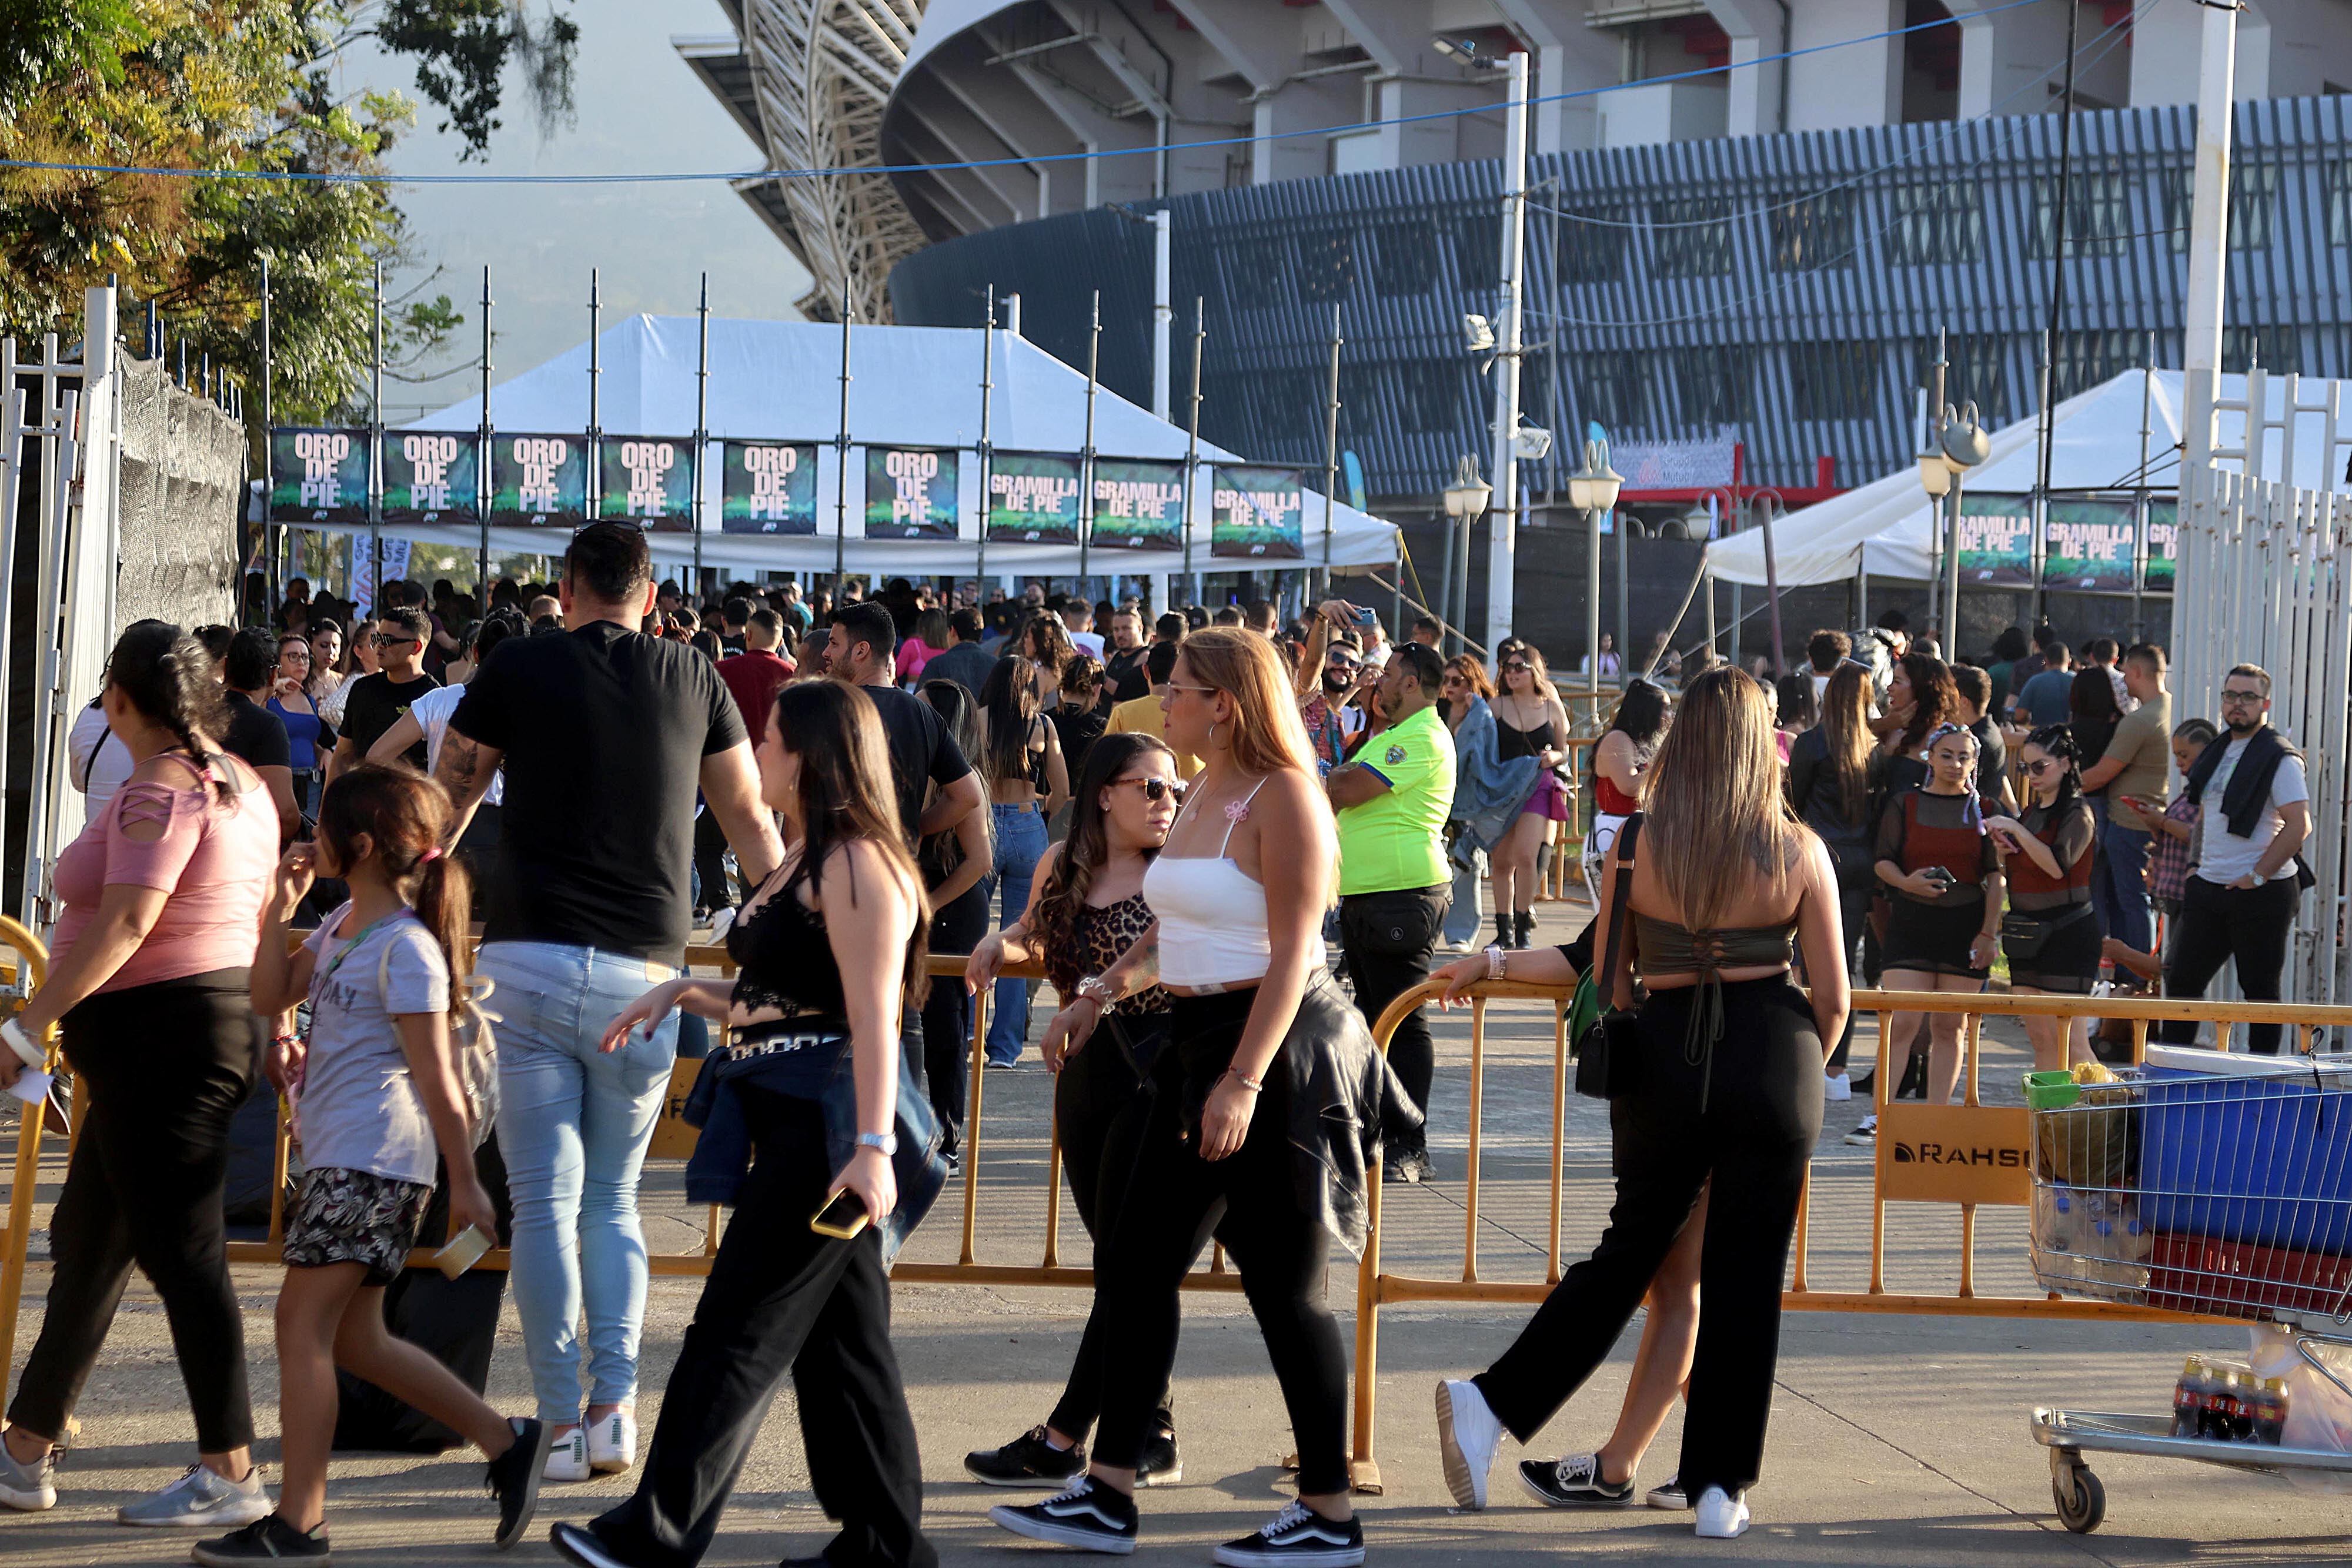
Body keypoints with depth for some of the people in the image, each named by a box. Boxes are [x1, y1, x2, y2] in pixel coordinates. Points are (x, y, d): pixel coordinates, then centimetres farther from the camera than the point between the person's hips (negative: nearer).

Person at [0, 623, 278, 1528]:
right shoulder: (239, 783, 14)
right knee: (86, 1243, 16)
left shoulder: (160, 789, -15)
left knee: (181, 1250, -8)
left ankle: (230, 1475, -8)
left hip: (158, 1029, -10)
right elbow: (261, 919, 18)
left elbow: (127, 922, -25)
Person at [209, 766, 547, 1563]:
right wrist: (279, 908, 6)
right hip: (339, 1157, 10)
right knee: (352, 1338, 13)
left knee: (303, 1324, -8)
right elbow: (272, 997, 17)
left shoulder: (406, 948, -15)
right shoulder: (342, 925, 14)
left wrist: (466, 1183, -13)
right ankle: (507, 1442, 20)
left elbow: (436, 1078, -15)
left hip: (370, 1161, -10)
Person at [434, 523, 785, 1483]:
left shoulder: (518, 669, 4)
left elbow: (443, 808, 13)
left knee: (544, 1201, 1)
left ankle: (560, 1423, -2)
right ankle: (615, 1405, 0)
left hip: (528, 961, -2)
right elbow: (749, 821, 17)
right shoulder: (694, 680, 8)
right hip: (644, 972, 2)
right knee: (613, 1201, 13)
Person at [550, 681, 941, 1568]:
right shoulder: (800, 863, 19)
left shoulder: (857, 864, -13)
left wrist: (872, 1144, -28)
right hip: (791, 1126, 10)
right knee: (840, 1338, 10)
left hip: (830, 1127, -10)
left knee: (740, 1328, -7)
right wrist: (684, 993, 14)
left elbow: (874, 1016, -21)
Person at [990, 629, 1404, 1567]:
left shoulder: (1281, 797, -14)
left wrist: (1244, 1083, -24)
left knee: (1282, 1287, -3)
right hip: (1197, 1047, 9)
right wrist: (1102, 994, 17)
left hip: (1274, 1051, -9)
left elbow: (1291, 952, -19)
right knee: (1140, 1265, 8)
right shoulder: (1202, 796, 13)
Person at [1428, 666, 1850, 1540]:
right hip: (1772, 1065, -2)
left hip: (1664, 1060, 2)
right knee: (1745, 1276, 6)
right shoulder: (1798, 852, -3)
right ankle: (1721, 1487, 9)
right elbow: (1833, 999, 1)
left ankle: (1492, 1405, 13)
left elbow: (1608, 976, 5)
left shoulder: (1636, 846, -1)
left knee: (1632, 1248, 18)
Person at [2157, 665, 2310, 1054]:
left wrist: (2257, 876, -18)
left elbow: (2299, 824, -19)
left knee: (2259, 986, 1)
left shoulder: (2280, 759, -11)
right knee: (2182, 978, 8)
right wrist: (2198, 866, 15)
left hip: (2261, 892, -8)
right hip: (2209, 889, 8)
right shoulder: (2217, 753, 14)